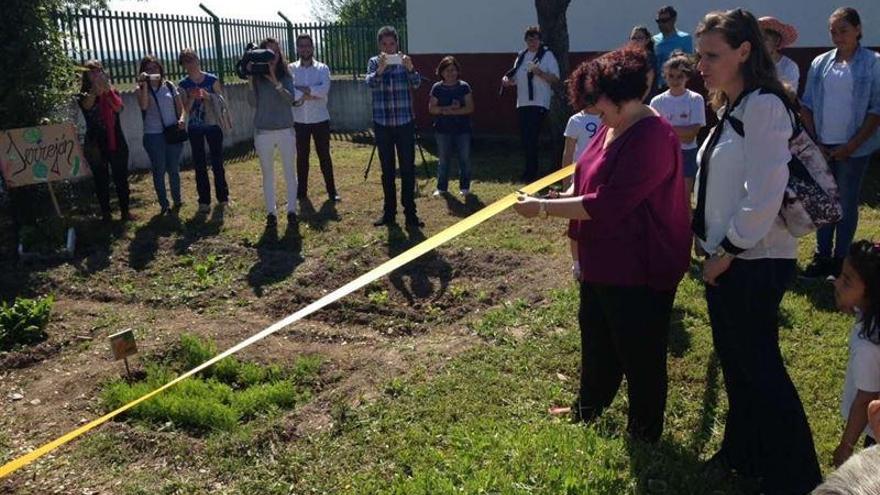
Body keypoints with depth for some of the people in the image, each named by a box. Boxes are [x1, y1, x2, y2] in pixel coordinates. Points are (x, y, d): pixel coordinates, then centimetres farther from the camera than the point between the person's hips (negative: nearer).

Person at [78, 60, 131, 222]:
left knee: (121, 178, 5)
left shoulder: (112, 90, 7)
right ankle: (105, 213, 13)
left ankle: (125, 211, 15)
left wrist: (107, 90, -20)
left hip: (116, 140, 1)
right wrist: (96, 89, -31)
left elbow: (118, 107, -11)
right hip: (96, 143, -1)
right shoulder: (84, 94, 2)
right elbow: (87, 105, -21)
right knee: (101, 180, 5)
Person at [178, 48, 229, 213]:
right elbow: (187, 109, -2)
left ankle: (223, 197, 13)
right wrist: (192, 98, -21)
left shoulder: (212, 79, -5)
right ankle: (204, 201, 10)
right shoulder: (183, 84, -1)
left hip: (213, 126, -2)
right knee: (199, 165, 4)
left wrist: (206, 95, -20)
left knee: (217, 162, 2)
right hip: (195, 129, 2)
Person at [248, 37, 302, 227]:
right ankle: (271, 212, 14)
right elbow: (253, 103, -7)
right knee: (267, 174, 7)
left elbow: (291, 99, -12)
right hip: (263, 131, 0)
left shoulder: (286, 75, 1)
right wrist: (251, 82, -19)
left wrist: (276, 82, -24)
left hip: (285, 130, 0)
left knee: (289, 172, 5)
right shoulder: (256, 76, 0)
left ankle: (291, 210, 15)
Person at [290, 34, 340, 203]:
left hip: (320, 120, -1)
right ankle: (301, 190, 21)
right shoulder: (290, 69, 1)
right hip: (299, 121, 1)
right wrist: (310, 93, -17)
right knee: (302, 156, 10)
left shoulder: (322, 68, -2)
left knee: (324, 155, 5)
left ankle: (332, 190, 13)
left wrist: (300, 89, -18)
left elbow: (324, 89, -18)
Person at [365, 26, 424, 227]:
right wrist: (380, 69, -35)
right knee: (387, 170, 7)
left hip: (405, 122, -1)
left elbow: (416, 84, -11)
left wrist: (410, 69, -32)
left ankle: (410, 212, 2)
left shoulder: (404, 61, 3)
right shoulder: (374, 62, 3)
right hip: (382, 123, 1)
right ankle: (389, 212, 15)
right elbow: (370, 83, -14)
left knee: (408, 169, -2)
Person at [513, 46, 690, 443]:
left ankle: (644, 435, 28)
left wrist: (544, 208, -25)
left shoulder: (651, 136, -25)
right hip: (603, 263, 10)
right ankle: (587, 410, 46)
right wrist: (562, 198, -1)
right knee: (596, 340, 25)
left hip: (638, 271, -10)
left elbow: (608, 203, -30)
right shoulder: (612, 128, 7)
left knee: (640, 354, 8)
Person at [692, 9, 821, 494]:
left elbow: (765, 194, -23)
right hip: (726, 258, 9)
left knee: (760, 368, 1)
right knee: (733, 361, 18)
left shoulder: (764, 106, -16)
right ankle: (743, 454, 35)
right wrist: (713, 248, 11)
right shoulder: (731, 109, 11)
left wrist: (727, 251, -16)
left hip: (754, 263, -9)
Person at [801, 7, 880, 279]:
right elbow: (808, 104, 8)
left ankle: (840, 259, 14)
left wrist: (852, 145, -11)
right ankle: (822, 256, 16)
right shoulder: (820, 63, 6)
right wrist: (814, 142, -1)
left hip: (854, 148, -3)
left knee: (847, 203, 4)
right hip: (822, 146, 3)